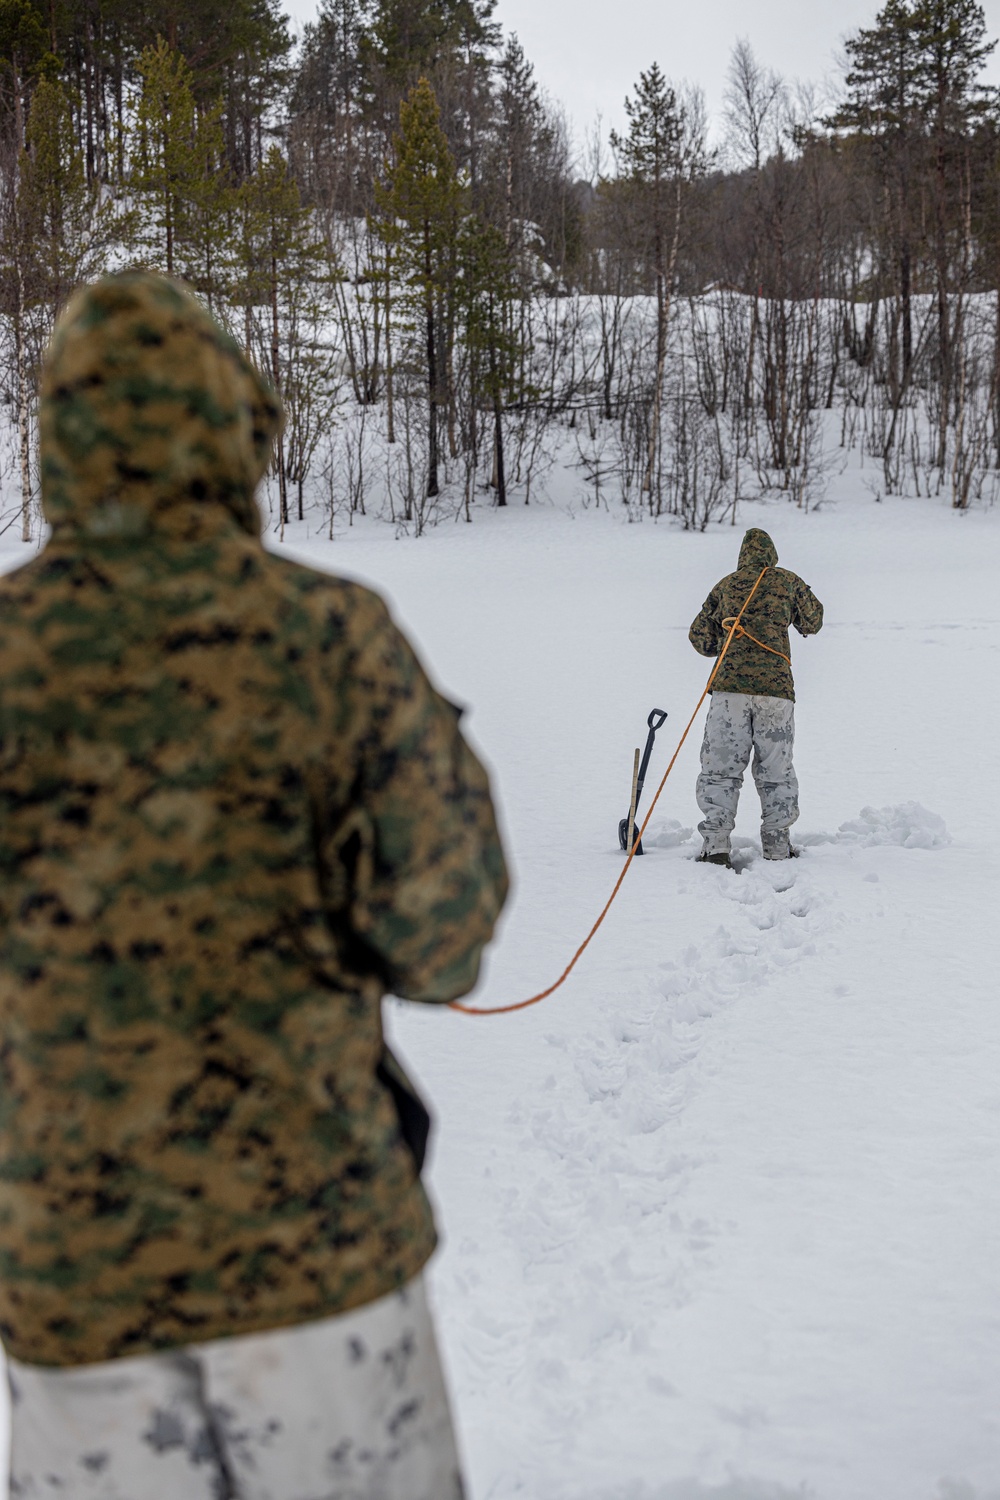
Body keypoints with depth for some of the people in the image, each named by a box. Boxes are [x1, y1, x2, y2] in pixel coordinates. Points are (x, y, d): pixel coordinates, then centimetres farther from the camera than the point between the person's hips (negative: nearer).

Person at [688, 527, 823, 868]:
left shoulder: (726, 584, 12)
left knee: (721, 769, 3)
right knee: (776, 772, 9)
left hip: (730, 687, 0)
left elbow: (699, 637, 14)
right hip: (777, 689, 0)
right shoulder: (787, 580, 10)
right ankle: (777, 847, 12)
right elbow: (813, 623, 22)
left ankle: (716, 845, -7)